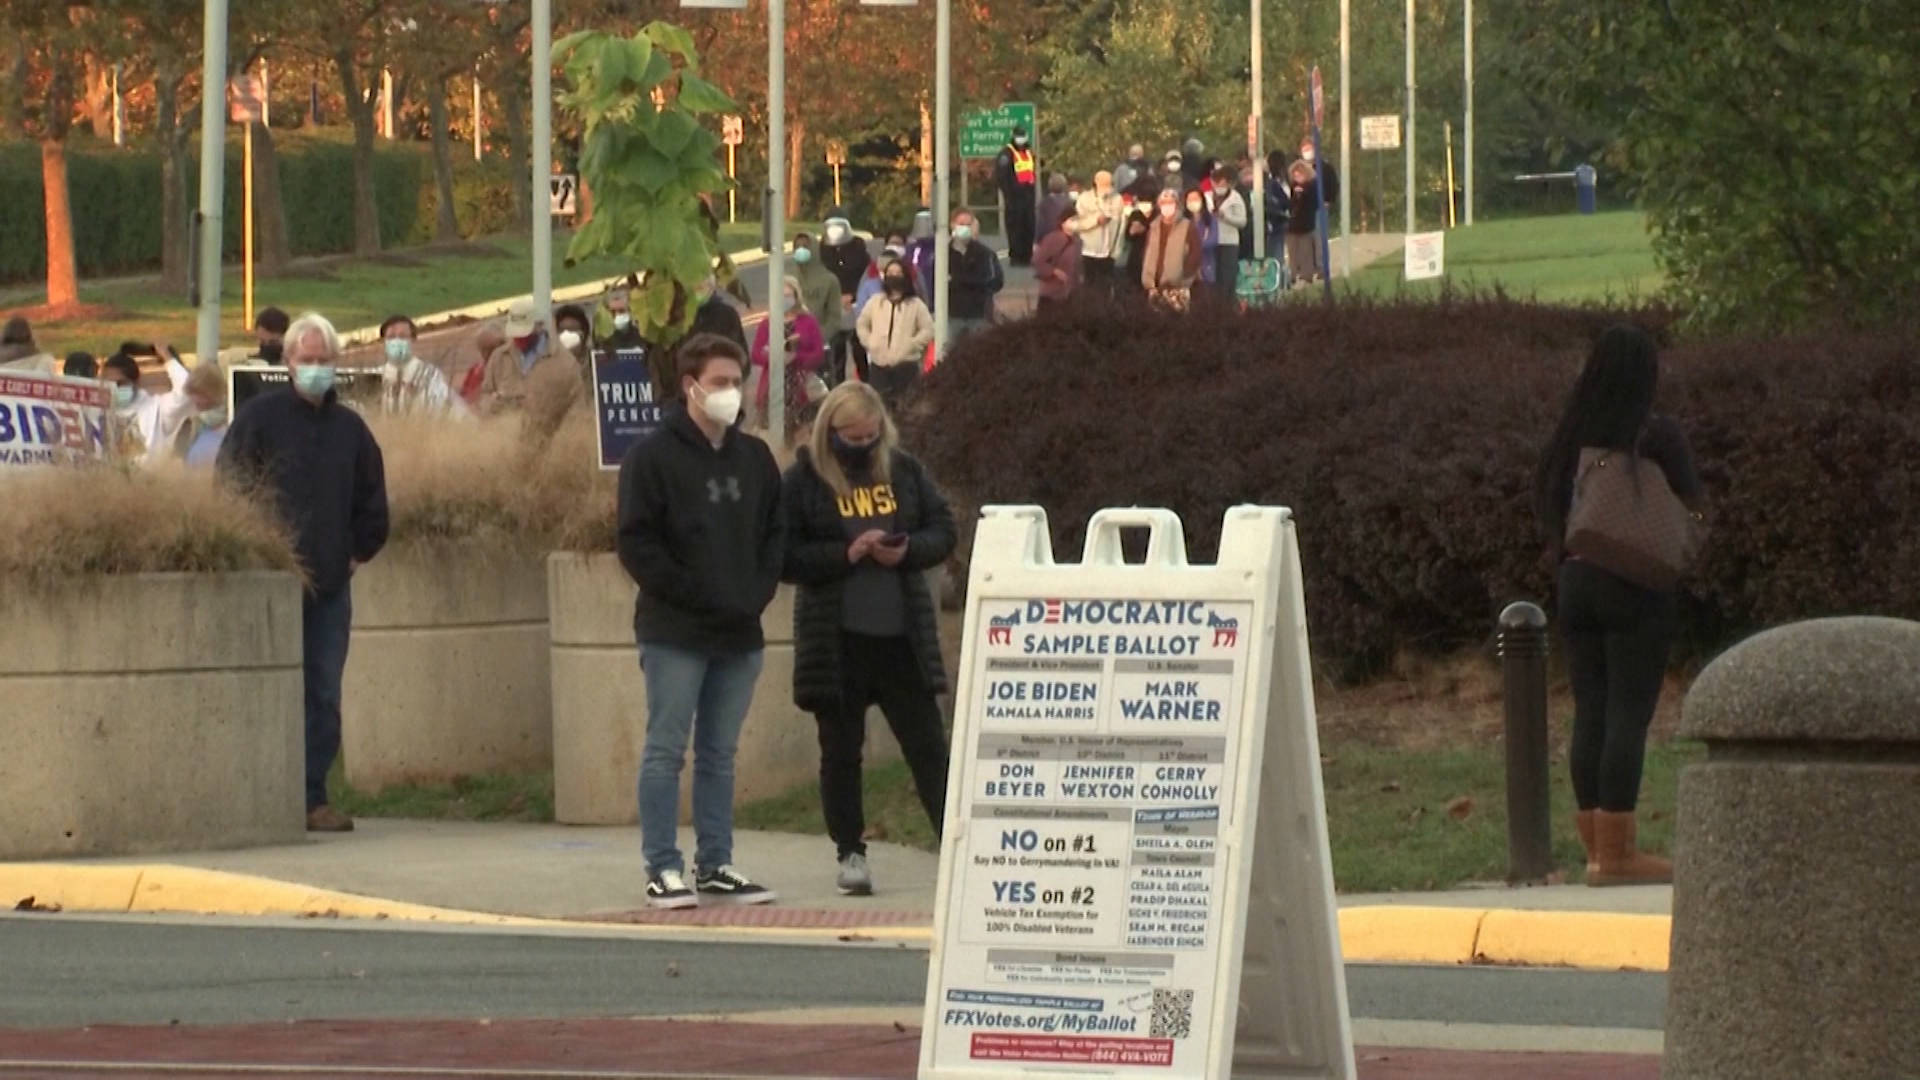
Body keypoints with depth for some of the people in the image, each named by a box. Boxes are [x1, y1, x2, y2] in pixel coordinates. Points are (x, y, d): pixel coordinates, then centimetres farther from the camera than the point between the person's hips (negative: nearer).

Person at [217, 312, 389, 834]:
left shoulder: (349, 428, 14)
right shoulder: (260, 417, 0)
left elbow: (371, 498, 22)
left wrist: (360, 550, 13)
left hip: (330, 581, 4)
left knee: (324, 695, 3)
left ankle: (313, 797, 8)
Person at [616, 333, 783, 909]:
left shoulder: (755, 459, 12)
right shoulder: (654, 457, -5)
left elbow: (774, 536, 16)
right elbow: (638, 543, -9)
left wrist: (758, 592, -1)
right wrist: (692, 593, -14)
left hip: (740, 634, 5)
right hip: (674, 633, -5)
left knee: (720, 753, 10)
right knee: (666, 750, -3)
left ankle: (716, 866, 15)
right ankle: (663, 870, 0)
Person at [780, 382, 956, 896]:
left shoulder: (904, 471, 6)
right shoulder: (803, 480, -3)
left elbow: (944, 531, 9)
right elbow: (784, 557, -8)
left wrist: (908, 550, -12)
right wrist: (847, 554, -19)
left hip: (903, 635, 2)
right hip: (836, 639, -2)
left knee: (928, 746, 1)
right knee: (841, 751, 7)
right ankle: (850, 853, 16)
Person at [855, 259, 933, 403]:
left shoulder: (915, 304, 2)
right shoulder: (876, 302, 12)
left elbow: (928, 330, -2)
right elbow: (862, 324, 19)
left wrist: (909, 345, -11)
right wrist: (869, 343, 4)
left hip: (905, 363, -3)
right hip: (878, 363, 3)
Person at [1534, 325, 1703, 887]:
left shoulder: (1571, 436, 8)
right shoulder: (1657, 434, -8)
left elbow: (1545, 501, 11)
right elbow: (1692, 508, -4)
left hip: (1576, 582, 6)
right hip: (1636, 587, -6)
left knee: (1590, 714, 8)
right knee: (1629, 714, -5)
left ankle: (1600, 848, 11)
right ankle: (1616, 852, -8)